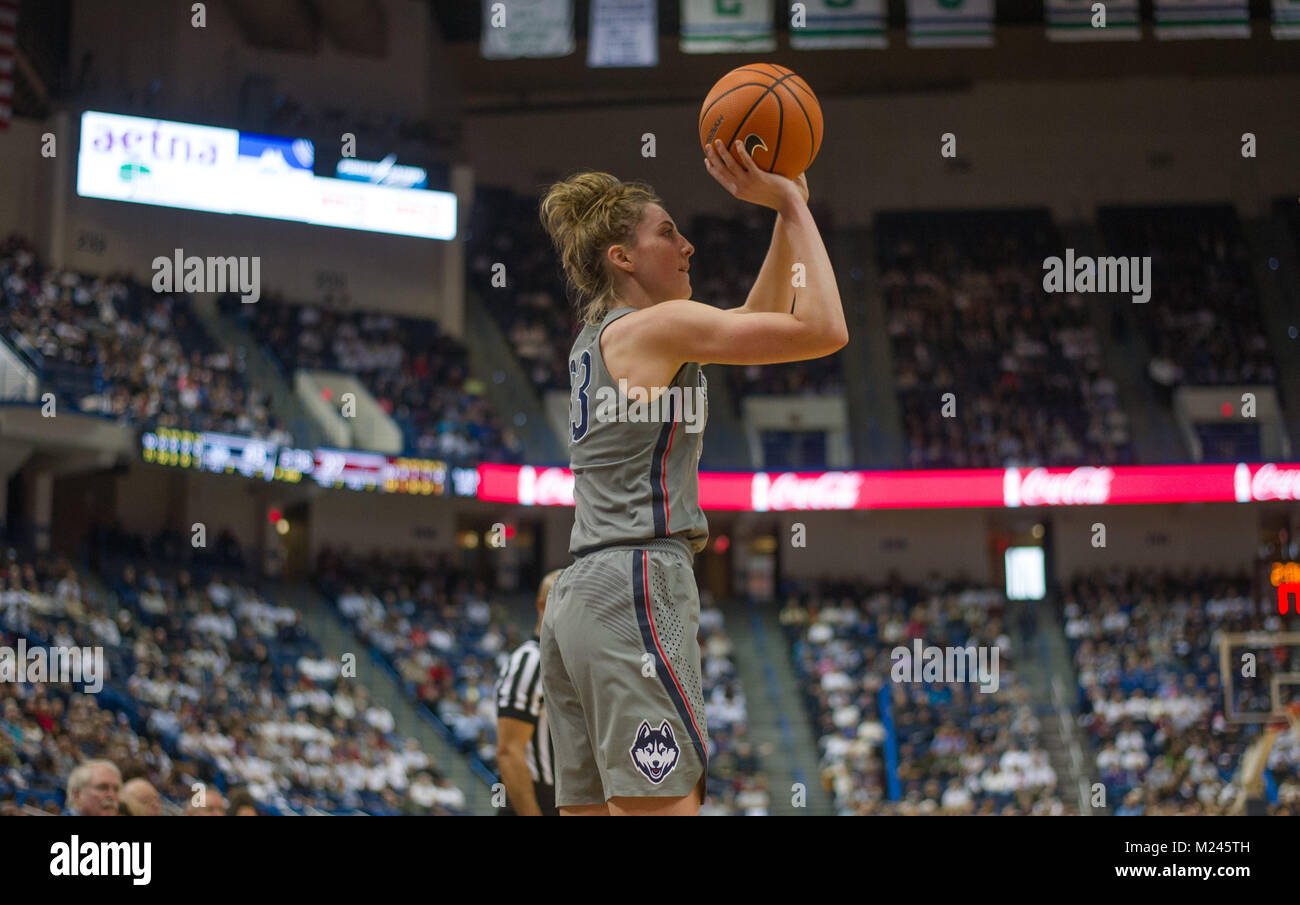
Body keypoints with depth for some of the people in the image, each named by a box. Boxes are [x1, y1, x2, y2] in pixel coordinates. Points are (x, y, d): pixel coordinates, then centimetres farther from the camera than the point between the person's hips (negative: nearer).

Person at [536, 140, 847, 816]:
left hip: (575, 601, 10)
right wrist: (793, 205, -2)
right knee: (663, 806, -15)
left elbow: (760, 322, 28)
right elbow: (823, 330, -10)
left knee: (590, 807, 5)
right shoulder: (656, 325, -5)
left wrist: (788, 212, 21)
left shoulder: (599, 337, 21)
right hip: (637, 589, -10)